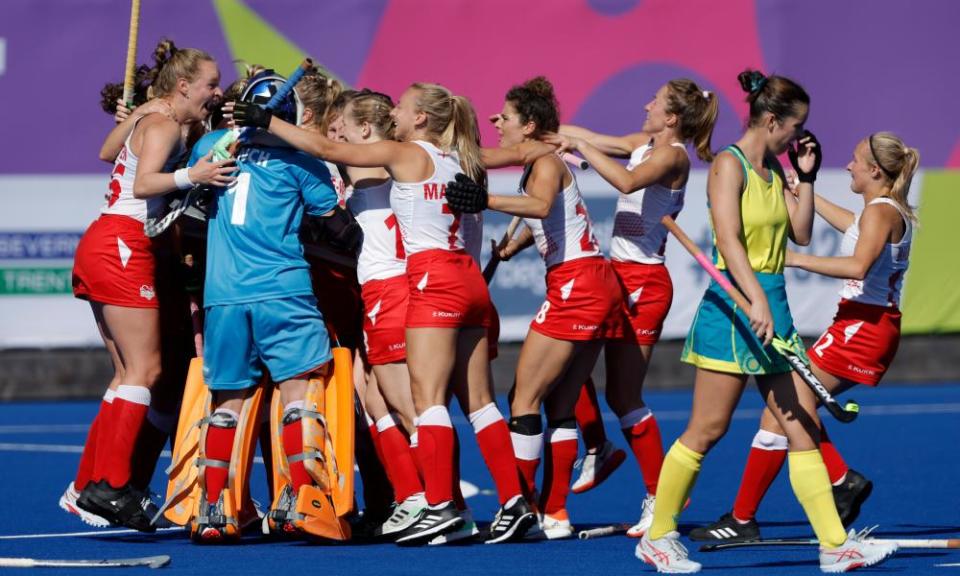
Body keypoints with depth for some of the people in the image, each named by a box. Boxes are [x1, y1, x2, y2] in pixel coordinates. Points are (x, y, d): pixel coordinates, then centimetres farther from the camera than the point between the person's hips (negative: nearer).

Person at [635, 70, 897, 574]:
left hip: (773, 307, 8)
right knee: (706, 431, -4)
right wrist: (756, 300, -30)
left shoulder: (773, 167, 14)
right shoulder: (730, 165, -10)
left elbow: (801, 234, 18)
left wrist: (806, 177, 10)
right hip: (733, 306, -8)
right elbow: (729, 238, -21)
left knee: (803, 426, 3)